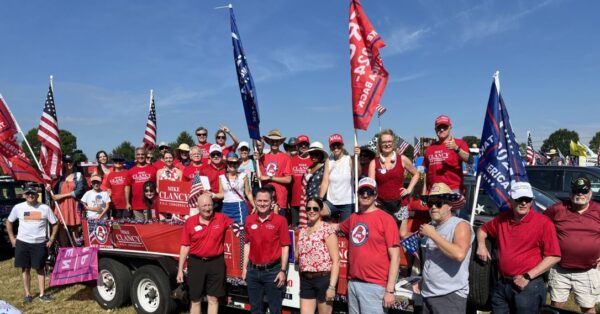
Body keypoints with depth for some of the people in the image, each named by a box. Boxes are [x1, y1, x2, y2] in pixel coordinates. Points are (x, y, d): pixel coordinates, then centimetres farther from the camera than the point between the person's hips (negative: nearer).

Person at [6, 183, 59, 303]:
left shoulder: (45, 208, -3)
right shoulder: (18, 207, -1)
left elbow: (55, 224, 5)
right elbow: (9, 222, 12)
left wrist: (51, 239, 0)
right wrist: (12, 238, 6)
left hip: (40, 243, -1)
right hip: (22, 243, 1)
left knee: (40, 268, 6)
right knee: (25, 269, 7)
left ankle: (42, 293, 14)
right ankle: (27, 294, 17)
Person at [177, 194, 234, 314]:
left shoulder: (222, 219, -2)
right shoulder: (190, 222, -4)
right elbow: (185, 247, -1)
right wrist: (180, 270, -2)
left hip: (216, 263, 0)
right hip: (196, 263, 0)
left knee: (213, 299, 8)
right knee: (195, 300, 12)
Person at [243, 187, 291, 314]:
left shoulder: (280, 220, -9)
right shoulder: (249, 220, 4)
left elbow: (285, 246, -8)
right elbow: (247, 244, 11)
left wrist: (283, 271, -11)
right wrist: (244, 267, 9)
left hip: (273, 270, -4)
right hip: (253, 270, 4)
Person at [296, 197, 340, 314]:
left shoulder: (327, 229, -9)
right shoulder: (302, 231, 10)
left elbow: (336, 260, -13)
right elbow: (297, 257, 20)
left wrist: (332, 286, -17)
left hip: (323, 279, -5)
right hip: (305, 280, 6)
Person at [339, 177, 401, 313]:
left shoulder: (385, 219, -7)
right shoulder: (353, 218, 11)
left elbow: (395, 257, -10)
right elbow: (338, 227, 34)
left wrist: (390, 290, -14)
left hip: (374, 286, -6)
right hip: (352, 283, 6)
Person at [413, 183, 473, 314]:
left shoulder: (460, 225, -9)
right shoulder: (432, 226, 11)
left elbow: (459, 254, -27)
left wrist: (432, 234, -20)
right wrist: (422, 283, 12)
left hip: (451, 296, -7)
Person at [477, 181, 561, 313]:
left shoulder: (543, 223, -9)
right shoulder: (502, 219, 6)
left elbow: (554, 256, -11)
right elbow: (483, 229, 23)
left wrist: (528, 276, -14)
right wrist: (481, 245, 3)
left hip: (528, 286, -4)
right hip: (501, 284, 5)